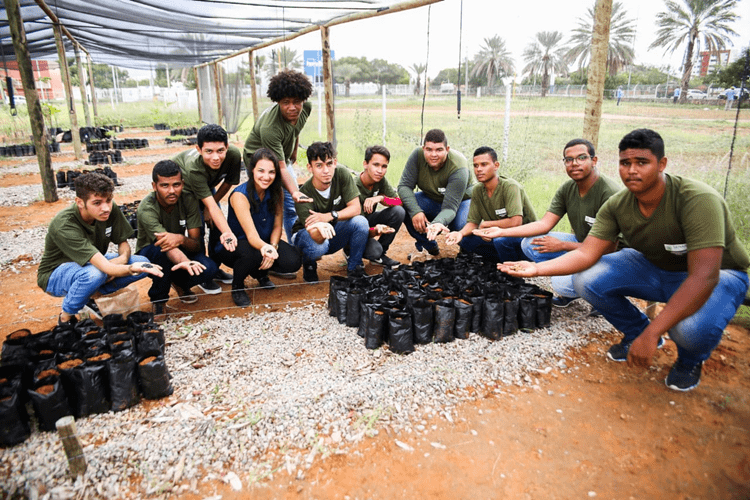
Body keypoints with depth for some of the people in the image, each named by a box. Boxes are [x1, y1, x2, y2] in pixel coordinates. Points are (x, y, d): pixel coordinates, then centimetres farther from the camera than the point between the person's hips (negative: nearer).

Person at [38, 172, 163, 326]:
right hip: (55, 275, -6)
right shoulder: (64, 226, -35)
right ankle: (65, 318, -10)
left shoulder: (110, 209, -17)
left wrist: (123, 259, -26)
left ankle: (90, 297, 2)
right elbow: (105, 266, -44)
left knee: (142, 262, -15)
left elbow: (123, 242, -3)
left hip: (92, 263, 6)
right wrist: (130, 269, -65)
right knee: (95, 273, -39)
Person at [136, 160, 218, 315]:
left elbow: (196, 245, -21)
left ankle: (179, 282, 8)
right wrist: (185, 261, -67)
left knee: (209, 268, -28)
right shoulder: (146, 209, -28)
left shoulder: (188, 200, -18)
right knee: (162, 248, -38)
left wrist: (181, 239, -46)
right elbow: (166, 245, -44)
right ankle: (158, 299, -11)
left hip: (181, 251, 3)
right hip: (149, 255, -2)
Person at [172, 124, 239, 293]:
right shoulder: (193, 167, -45)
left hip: (208, 185, 5)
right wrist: (227, 233, -62)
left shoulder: (234, 155, -34)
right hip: (180, 185, -4)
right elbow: (212, 206, -49)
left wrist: (208, 207, -9)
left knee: (216, 224, 0)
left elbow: (228, 183, -14)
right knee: (196, 228, -15)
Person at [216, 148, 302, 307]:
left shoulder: (276, 193, -9)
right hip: (233, 246, -5)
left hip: (266, 242, 5)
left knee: (293, 262, -21)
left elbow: (277, 226, -6)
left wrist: (272, 248, -26)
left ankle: (260, 273, 14)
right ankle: (237, 286, -5)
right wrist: (264, 248, -56)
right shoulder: (240, 196, -26)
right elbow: (251, 235, -34)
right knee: (253, 254, -40)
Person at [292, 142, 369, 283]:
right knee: (318, 247, -38)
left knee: (360, 222, -26)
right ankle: (308, 265, 1)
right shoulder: (304, 195, -30)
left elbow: (355, 208, -20)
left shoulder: (342, 174, -19)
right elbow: (315, 237, -37)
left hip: (333, 230, 3)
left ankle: (354, 266, -4)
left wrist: (329, 216, -35)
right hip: (308, 235, -3)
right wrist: (321, 229, -62)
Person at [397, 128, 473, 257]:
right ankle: (430, 248, -3)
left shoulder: (458, 169, -33)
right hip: (431, 198, 4)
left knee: (461, 227, -36)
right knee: (403, 207, -25)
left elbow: (449, 208, -37)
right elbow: (404, 186, -22)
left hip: (461, 200, -4)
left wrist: (437, 223, -59)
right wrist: (415, 211, -39)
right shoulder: (417, 155, -23)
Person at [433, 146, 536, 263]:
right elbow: (472, 222, -1)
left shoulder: (510, 187, -21)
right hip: (497, 233, 7)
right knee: (465, 241, -10)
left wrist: (485, 224, -17)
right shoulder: (477, 190, -2)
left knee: (501, 240, -36)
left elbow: (515, 222, -31)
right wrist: (460, 233, -24)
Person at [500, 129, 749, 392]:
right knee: (586, 279, -18)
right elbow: (586, 253, -18)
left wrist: (651, 334, -40)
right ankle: (636, 332, 9)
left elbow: (703, 276, -37)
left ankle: (691, 359, 3)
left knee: (691, 328, -38)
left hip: (719, 274, -4)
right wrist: (538, 268, -37)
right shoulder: (617, 205, -14)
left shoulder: (699, 200, -32)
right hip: (654, 266, 5)